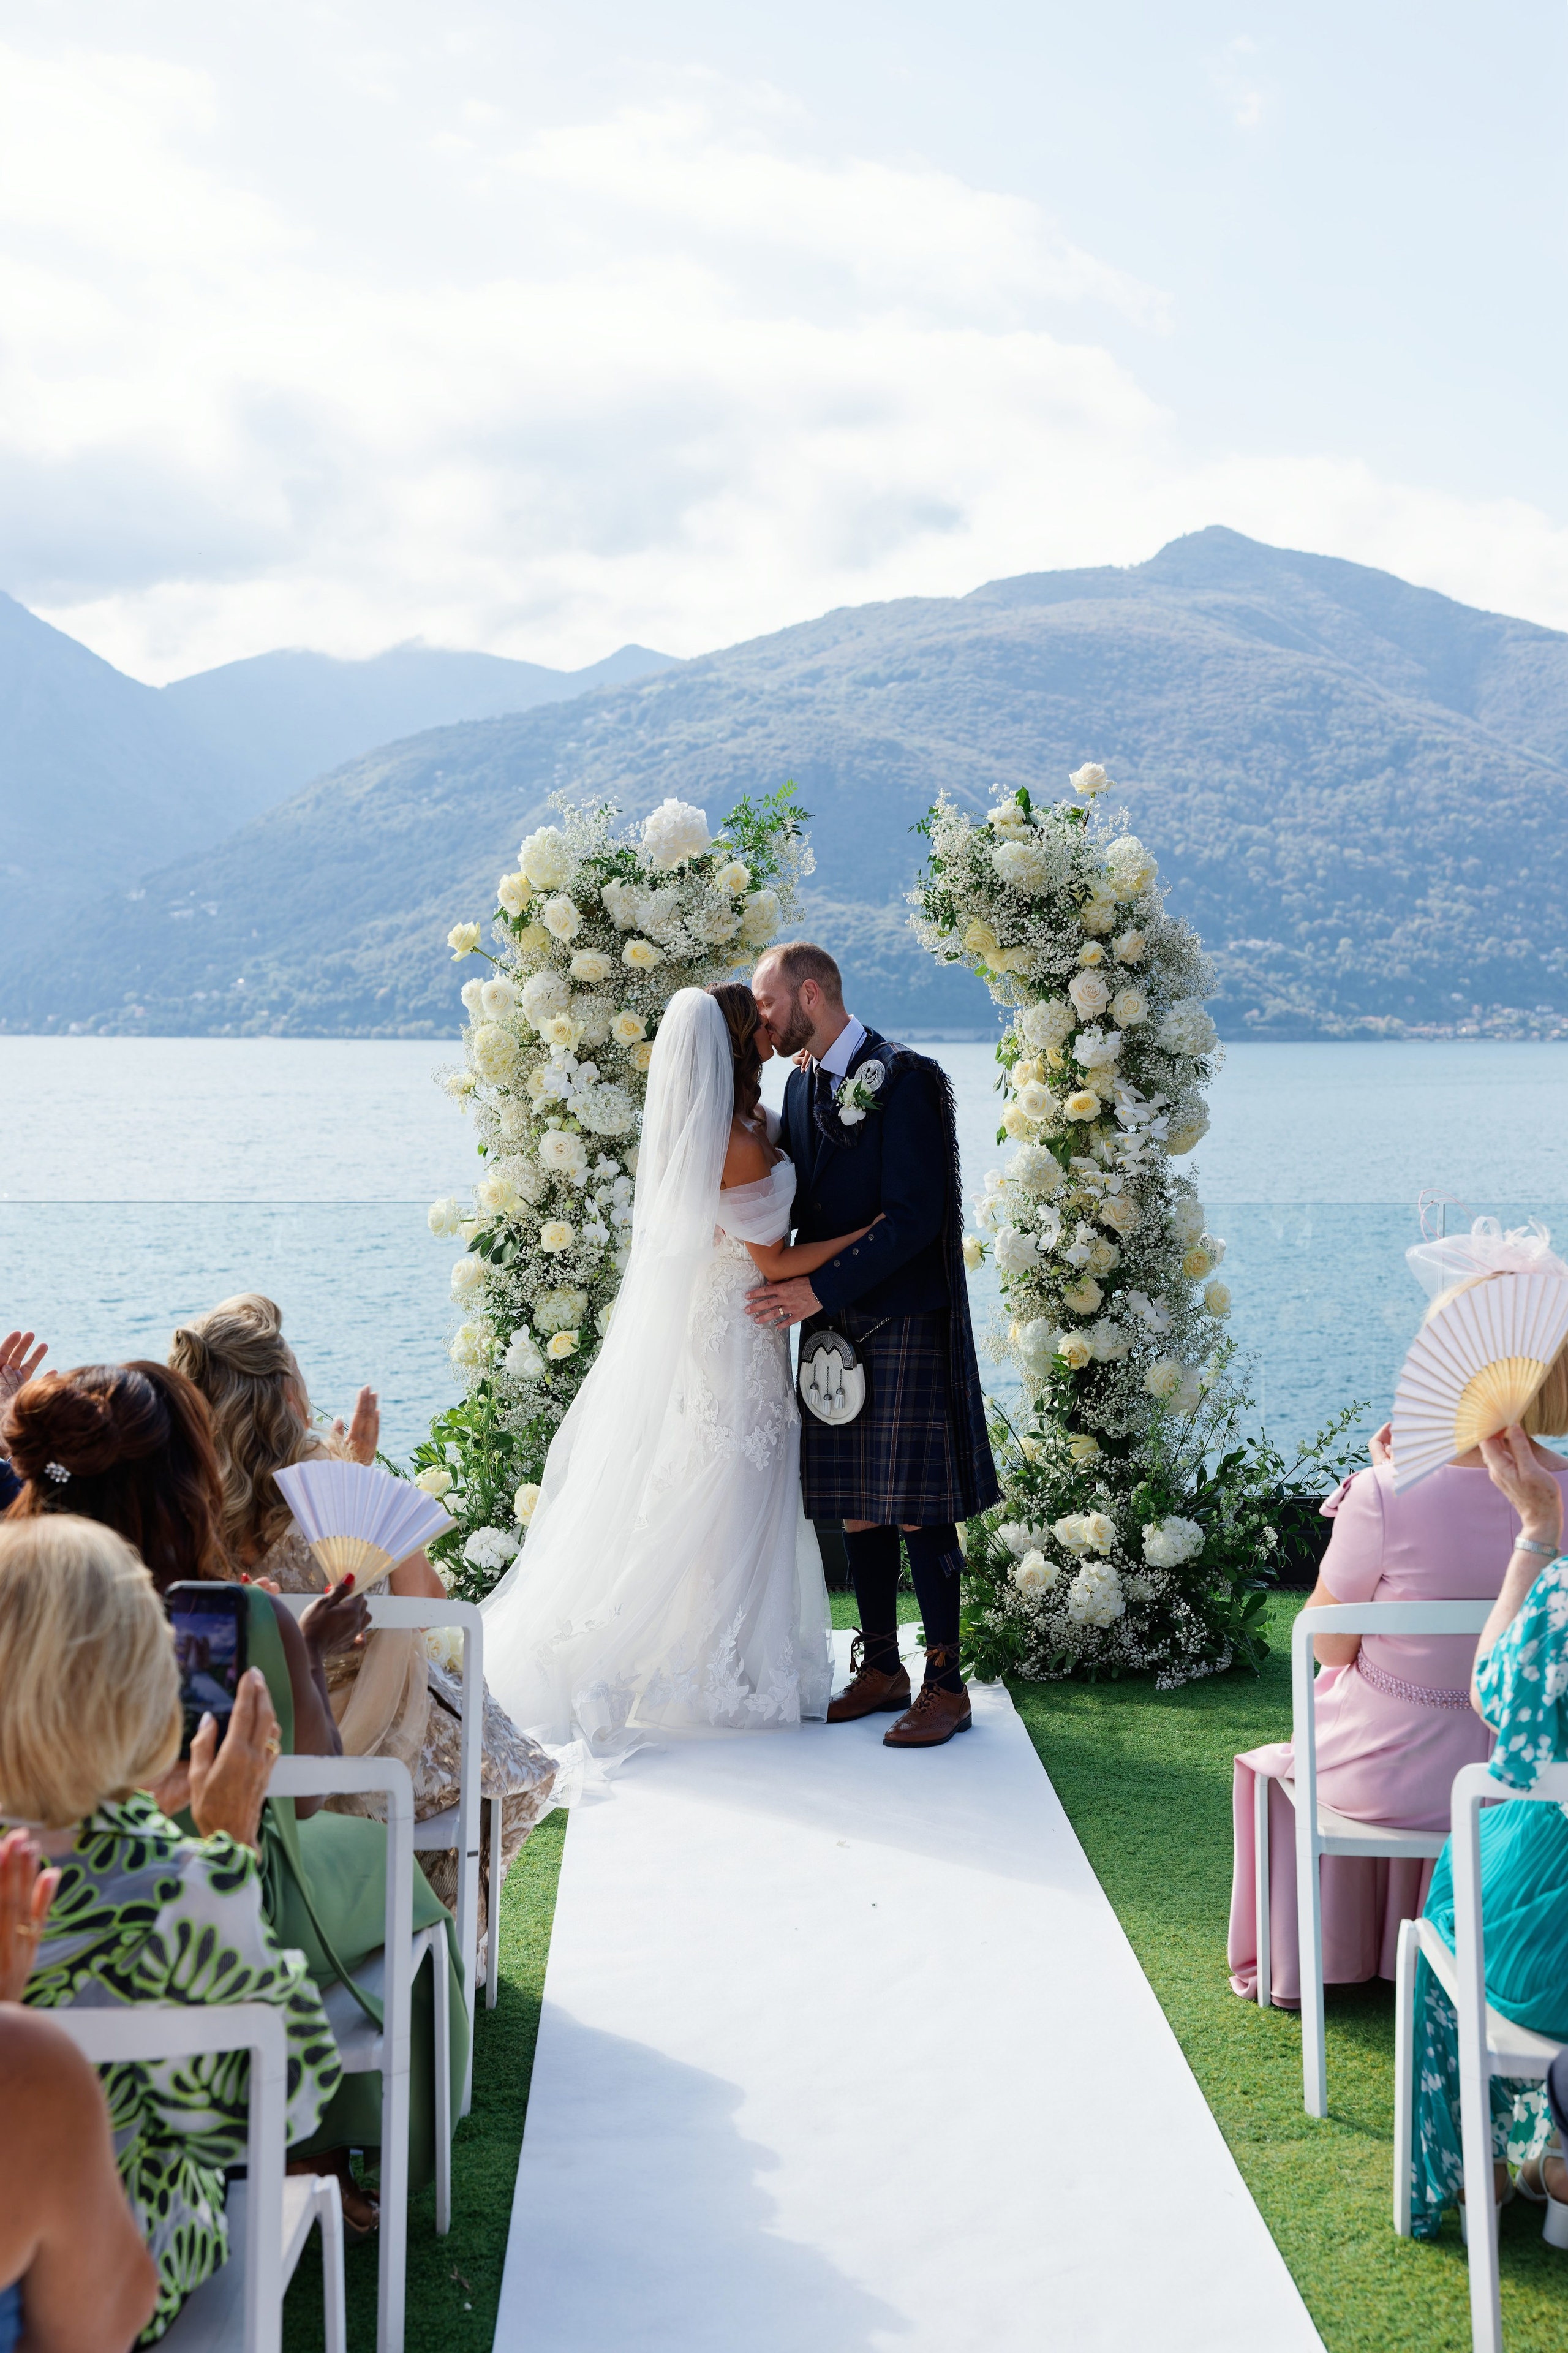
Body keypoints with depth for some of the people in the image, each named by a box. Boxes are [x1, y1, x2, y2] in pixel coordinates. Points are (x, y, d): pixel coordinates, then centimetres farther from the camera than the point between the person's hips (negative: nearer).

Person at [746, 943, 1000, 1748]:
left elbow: (914, 1216, -18)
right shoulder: (801, 1085, 13)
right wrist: (788, 1288, 1)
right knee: (854, 1507, 11)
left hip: (902, 1323, -7)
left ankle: (946, 1685, 4)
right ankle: (880, 1669, 21)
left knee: (917, 1509, -4)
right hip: (832, 1323, 7)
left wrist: (820, 1290, -19)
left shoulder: (904, 1078, -12)